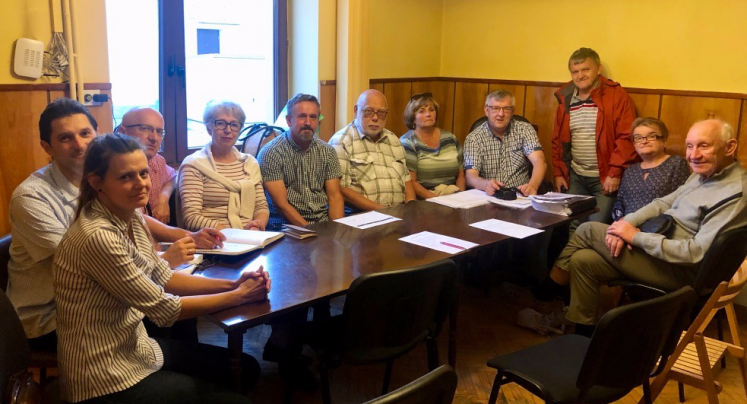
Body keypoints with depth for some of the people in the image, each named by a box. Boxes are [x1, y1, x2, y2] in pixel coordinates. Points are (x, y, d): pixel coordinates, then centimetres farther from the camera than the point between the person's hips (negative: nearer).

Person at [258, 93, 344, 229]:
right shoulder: (270, 153, -6)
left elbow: (335, 197, 5)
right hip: (288, 224, -5)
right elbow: (281, 204, -10)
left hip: (324, 221, 5)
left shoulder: (327, 152, 9)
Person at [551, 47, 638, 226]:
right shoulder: (565, 99, 7)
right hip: (575, 177, 5)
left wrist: (615, 173, -16)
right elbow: (558, 140, 14)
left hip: (605, 177, -5)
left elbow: (626, 138, -12)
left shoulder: (616, 96, -8)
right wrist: (558, 172, 9)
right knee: (570, 225, 6)